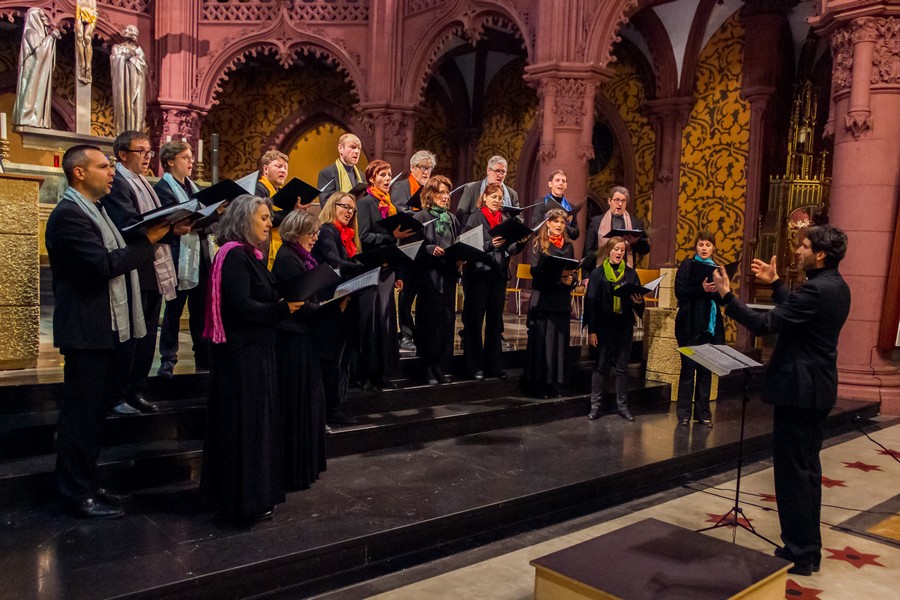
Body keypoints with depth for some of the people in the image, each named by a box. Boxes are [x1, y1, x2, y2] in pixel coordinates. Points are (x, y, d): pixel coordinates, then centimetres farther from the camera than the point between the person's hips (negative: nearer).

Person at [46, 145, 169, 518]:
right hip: (85, 330, -10)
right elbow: (104, 264, -25)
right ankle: (77, 494, 9)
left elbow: (115, 257, 11)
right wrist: (148, 241, -16)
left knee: (92, 410, 15)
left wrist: (160, 233, 2)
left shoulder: (93, 210, 17)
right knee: (81, 412, -1)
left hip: (101, 328, 10)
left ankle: (85, 485, 26)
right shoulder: (69, 214, -15)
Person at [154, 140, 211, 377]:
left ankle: (204, 358, 18)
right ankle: (167, 362, 13)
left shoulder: (191, 186, 16)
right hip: (179, 258, -7)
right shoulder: (163, 188, -7)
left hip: (200, 256, 7)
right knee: (174, 310, 2)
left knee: (201, 309, 11)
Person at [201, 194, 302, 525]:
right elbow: (240, 307, -24)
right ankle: (243, 500, 13)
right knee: (244, 424, 0)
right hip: (242, 353, -10)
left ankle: (256, 491, 29)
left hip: (256, 351, 10)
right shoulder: (234, 255, -16)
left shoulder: (249, 254, 13)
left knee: (259, 420, 16)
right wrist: (283, 308, -21)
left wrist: (285, 304, 2)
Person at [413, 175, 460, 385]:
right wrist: (431, 249, -24)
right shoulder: (421, 217, -3)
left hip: (448, 276, 6)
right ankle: (427, 368, 7)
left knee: (447, 321, 7)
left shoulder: (452, 219, 15)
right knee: (430, 321, -3)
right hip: (430, 276, -6)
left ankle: (440, 366, 17)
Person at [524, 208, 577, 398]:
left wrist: (571, 279, -9)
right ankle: (539, 382, 4)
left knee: (559, 340, 3)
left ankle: (553, 383, 11)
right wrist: (557, 275, -21)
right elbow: (535, 270, -9)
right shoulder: (539, 243, 2)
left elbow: (573, 272, 13)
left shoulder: (568, 246, 14)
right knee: (541, 339, -4)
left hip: (561, 300, 4)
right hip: (542, 298, -4)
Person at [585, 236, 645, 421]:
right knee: (600, 366, 3)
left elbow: (638, 299, 9)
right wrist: (591, 330, -10)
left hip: (624, 327, 2)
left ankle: (622, 405, 15)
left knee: (622, 368, 7)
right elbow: (590, 302, -4)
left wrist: (638, 301, -17)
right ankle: (596, 405, 10)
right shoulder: (598, 273, 0)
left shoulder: (631, 274, 6)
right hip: (603, 327, -2)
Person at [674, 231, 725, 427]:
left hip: (711, 326, 4)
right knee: (688, 369, -1)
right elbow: (679, 291, -10)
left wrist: (718, 290, -9)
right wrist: (702, 289, -22)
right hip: (691, 325, -4)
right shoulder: (687, 266, 1)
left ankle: (703, 412, 13)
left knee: (706, 370, 6)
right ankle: (683, 412, 6)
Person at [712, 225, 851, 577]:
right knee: (807, 468, 17)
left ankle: (798, 554, 8)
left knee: (792, 471, -1)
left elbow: (764, 325, -24)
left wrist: (726, 295, -20)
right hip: (817, 388, 10)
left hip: (799, 390, -10)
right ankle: (808, 548, 27)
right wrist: (774, 283, 27)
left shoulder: (816, 290, -21)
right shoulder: (836, 287, 10)